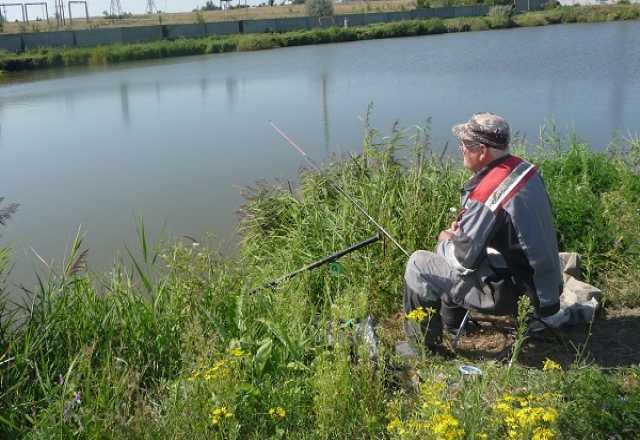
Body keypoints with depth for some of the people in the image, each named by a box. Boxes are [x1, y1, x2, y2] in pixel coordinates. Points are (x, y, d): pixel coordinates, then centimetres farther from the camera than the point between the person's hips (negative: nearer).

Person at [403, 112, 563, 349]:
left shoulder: (486, 193, -29)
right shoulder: (524, 168, -2)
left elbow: (463, 259, -21)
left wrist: (446, 240, 0)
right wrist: (463, 228, 6)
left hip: (503, 292, -9)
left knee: (418, 264, -1)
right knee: (449, 246, 25)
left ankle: (422, 345, 14)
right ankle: (450, 322, 38)